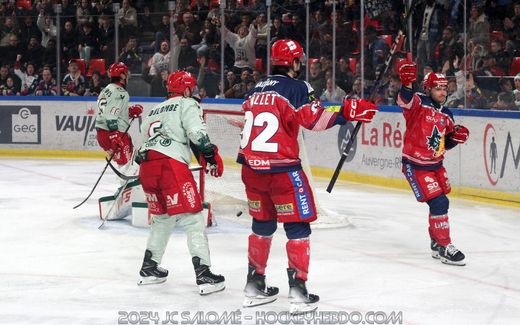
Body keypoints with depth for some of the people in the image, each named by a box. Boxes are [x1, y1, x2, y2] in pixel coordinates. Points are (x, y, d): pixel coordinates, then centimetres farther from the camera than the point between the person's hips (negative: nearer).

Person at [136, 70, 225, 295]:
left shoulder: (154, 111, 30)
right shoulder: (187, 105, 8)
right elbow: (197, 133, -7)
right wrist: (212, 157, -1)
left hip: (146, 166, 8)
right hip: (171, 164, -8)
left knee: (162, 219, 24)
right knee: (193, 219, -7)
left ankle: (149, 269, 29)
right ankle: (203, 275, -14)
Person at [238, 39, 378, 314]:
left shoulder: (257, 90, 13)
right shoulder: (296, 88, -9)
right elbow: (315, 120, -19)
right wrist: (348, 111, -15)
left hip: (251, 167, 7)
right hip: (281, 170, -7)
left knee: (262, 225, 20)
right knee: (298, 227, 2)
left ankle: (255, 286, 25)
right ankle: (298, 290, -2)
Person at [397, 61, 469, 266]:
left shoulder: (446, 115, 8)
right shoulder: (419, 103, -14)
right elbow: (405, 101, -38)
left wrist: (456, 137, -3)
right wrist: (406, 84, -55)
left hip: (435, 165, 8)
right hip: (415, 165, -8)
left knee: (441, 202, 18)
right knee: (439, 203, -13)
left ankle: (436, 243, 36)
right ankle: (444, 247, -5)